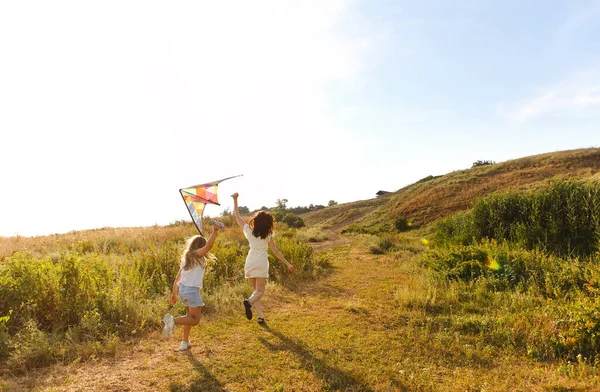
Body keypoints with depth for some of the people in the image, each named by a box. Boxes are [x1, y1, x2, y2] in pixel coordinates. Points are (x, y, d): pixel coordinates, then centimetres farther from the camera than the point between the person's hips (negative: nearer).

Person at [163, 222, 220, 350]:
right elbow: (208, 245, -28)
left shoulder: (186, 258, 14)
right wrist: (215, 231, -35)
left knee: (190, 316, 23)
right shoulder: (197, 254, -7)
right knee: (195, 320, 1)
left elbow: (177, 279, 14)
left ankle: (185, 342, 27)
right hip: (192, 290, -8)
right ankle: (173, 320, -20)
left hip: (182, 289, 8)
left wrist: (174, 294, 19)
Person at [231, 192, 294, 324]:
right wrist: (287, 264, 0)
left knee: (256, 290, 16)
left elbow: (237, 216, 8)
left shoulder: (248, 230, 0)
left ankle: (260, 316, 10)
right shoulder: (267, 236, -6)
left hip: (250, 262, 4)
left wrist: (235, 200, 10)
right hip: (261, 263, -4)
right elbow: (276, 252, -6)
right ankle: (249, 302, -33)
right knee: (260, 291, 0)